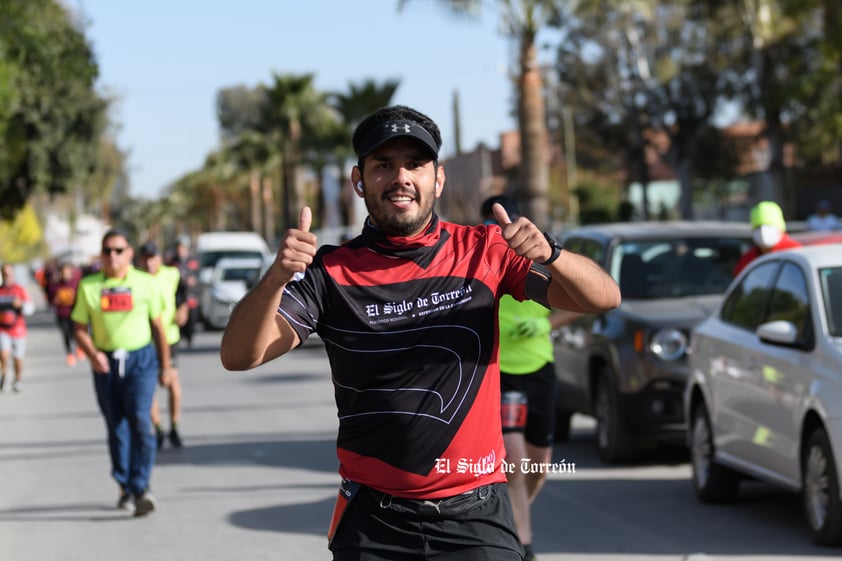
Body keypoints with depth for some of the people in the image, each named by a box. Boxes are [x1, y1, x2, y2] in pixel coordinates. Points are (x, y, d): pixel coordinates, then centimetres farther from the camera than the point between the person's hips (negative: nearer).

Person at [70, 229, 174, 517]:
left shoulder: (146, 284, 3)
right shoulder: (88, 286, 4)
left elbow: (157, 327, 9)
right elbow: (79, 328, 5)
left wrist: (165, 366, 11)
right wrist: (92, 354, -14)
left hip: (140, 359, -2)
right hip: (105, 363, 2)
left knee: (140, 421, -16)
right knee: (116, 427, 8)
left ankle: (141, 488, -15)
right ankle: (126, 487, 21)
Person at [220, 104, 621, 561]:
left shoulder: (483, 250, 2)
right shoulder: (331, 272, -1)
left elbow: (603, 297, -2)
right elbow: (239, 356, -10)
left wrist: (548, 255, -23)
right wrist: (276, 277, -28)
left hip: (476, 518, 1)